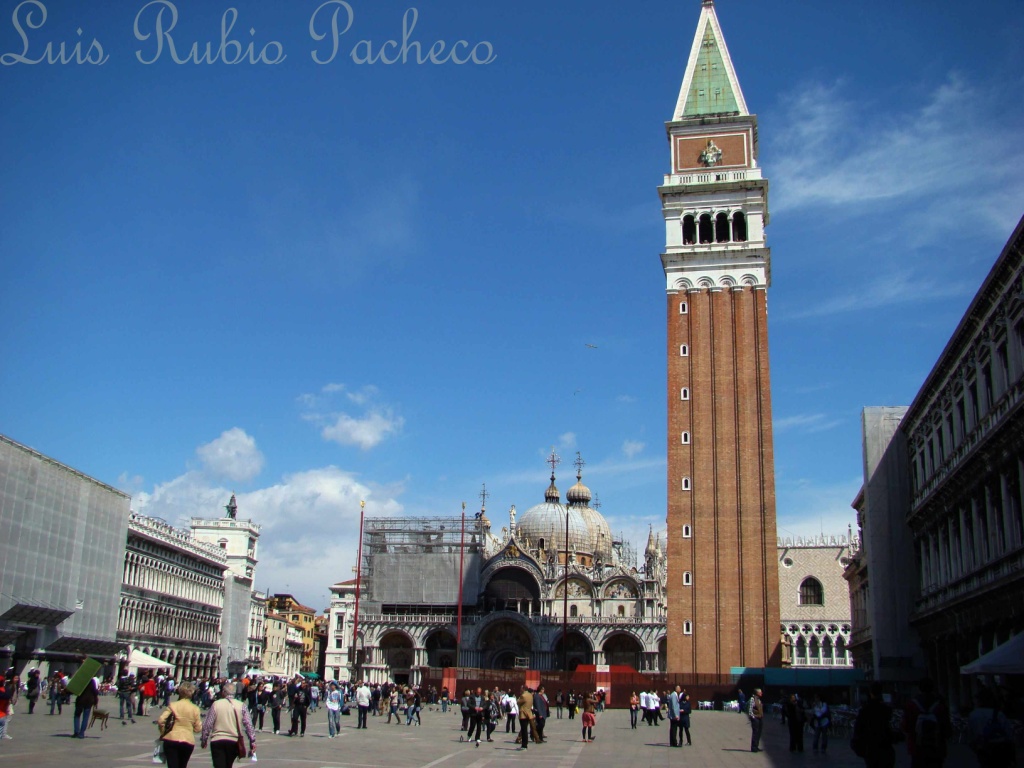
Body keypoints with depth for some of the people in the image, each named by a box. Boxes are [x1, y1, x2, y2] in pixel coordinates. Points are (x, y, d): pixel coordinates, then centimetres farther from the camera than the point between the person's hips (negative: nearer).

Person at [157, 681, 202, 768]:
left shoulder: (173, 705, -3)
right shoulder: (195, 709, 1)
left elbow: (160, 720, -10)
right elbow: (198, 729, 1)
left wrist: (163, 733, 6)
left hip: (171, 739, -2)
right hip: (188, 741, 2)